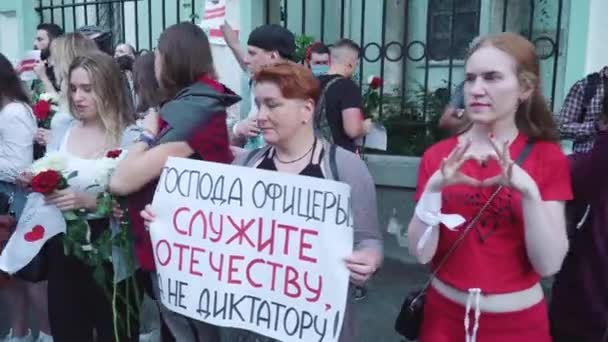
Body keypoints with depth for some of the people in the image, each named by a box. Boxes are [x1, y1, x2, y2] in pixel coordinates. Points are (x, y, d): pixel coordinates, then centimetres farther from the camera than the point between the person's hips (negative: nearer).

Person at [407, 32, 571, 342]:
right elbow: (421, 253, -10)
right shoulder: (438, 157, -5)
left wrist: (529, 191, -26)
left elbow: (549, 265, -13)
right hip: (445, 315, 1)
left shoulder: (548, 159, -7)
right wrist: (434, 188, -24)